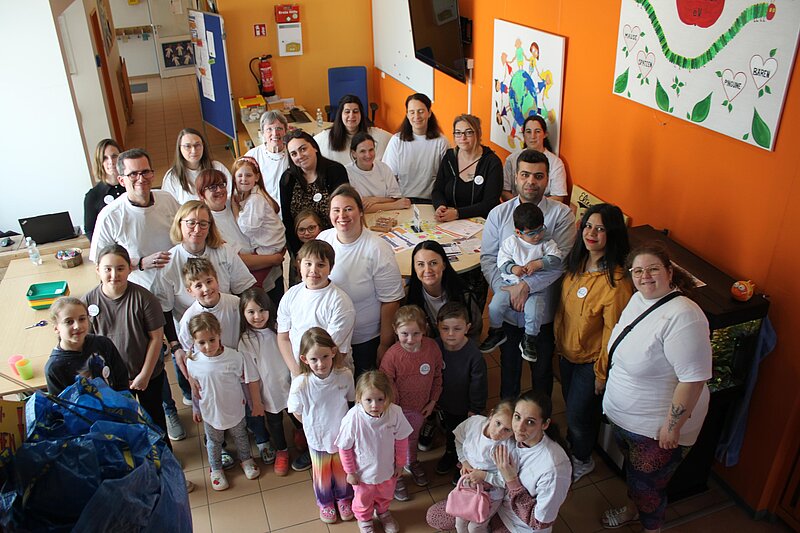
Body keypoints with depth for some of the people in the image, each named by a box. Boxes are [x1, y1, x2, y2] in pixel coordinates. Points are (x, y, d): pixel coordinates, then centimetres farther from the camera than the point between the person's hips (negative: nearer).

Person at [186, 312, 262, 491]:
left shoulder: (235, 357, -28)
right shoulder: (193, 362, -21)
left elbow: (251, 379, -14)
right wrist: (195, 409, 8)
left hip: (235, 409, -1)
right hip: (210, 412, 1)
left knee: (240, 437, 26)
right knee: (213, 442, 24)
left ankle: (246, 460, 53)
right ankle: (215, 469, 50)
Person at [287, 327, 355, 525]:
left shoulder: (345, 375, -26)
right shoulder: (300, 384, -30)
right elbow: (297, 412, -11)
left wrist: (339, 421, 1)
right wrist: (316, 426, -4)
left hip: (342, 435, 1)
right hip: (318, 438, -1)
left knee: (342, 470, 26)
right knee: (322, 474, 24)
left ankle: (344, 498, 55)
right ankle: (325, 502, 54)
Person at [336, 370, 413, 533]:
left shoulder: (395, 413, -29)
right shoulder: (353, 418, -35)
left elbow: (401, 440, -10)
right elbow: (345, 448, -18)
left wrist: (400, 464, 0)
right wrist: (350, 472, -8)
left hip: (388, 470, 2)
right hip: (364, 473, -2)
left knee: (385, 495, 32)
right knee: (363, 499, 28)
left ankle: (383, 512, 65)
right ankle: (364, 519, 60)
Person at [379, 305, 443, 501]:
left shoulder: (432, 348, -19)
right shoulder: (392, 355, -30)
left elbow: (437, 376, -3)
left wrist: (433, 401, 1)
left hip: (421, 407, 4)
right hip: (399, 408, -4)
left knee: (413, 436, 30)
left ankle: (412, 463, 58)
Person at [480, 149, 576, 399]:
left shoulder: (561, 214, -9)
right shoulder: (499, 214, -2)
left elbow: (561, 260, -18)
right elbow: (488, 258, -5)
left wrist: (526, 285, -25)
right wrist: (506, 292, -18)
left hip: (543, 312, -2)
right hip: (508, 310, 2)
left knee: (542, 369, 17)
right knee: (509, 366, 21)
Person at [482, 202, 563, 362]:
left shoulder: (547, 244, 1)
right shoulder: (511, 242, 1)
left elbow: (557, 260, -8)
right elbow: (502, 260, -2)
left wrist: (539, 263, -20)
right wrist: (512, 268, -21)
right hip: (510, 283, 1)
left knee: (534, 312, -24)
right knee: (494, 307, -14)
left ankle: (529, 340, 3)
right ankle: (496, 333, 16)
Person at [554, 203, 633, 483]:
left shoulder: (616, 281, -30)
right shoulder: (576, 263, -8)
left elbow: (613, 332, -22)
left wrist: (602, 373, -13)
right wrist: (558, 341, 12)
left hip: (591, 360, -6)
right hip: (567, 351, 6)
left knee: (578, 413, 12)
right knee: (570, 404, 26)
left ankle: (582, 460, 42)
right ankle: (571, 446, 54)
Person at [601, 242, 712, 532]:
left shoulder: (683, 317, -30)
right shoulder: (638, 299, -2)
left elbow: (693, 378, -30)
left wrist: (673, 426, -24)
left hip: (657, 427, -8)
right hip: (623, 415, 8)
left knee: (648, 485, 13)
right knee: (632, 469, 30)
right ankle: (632, 507, 56)